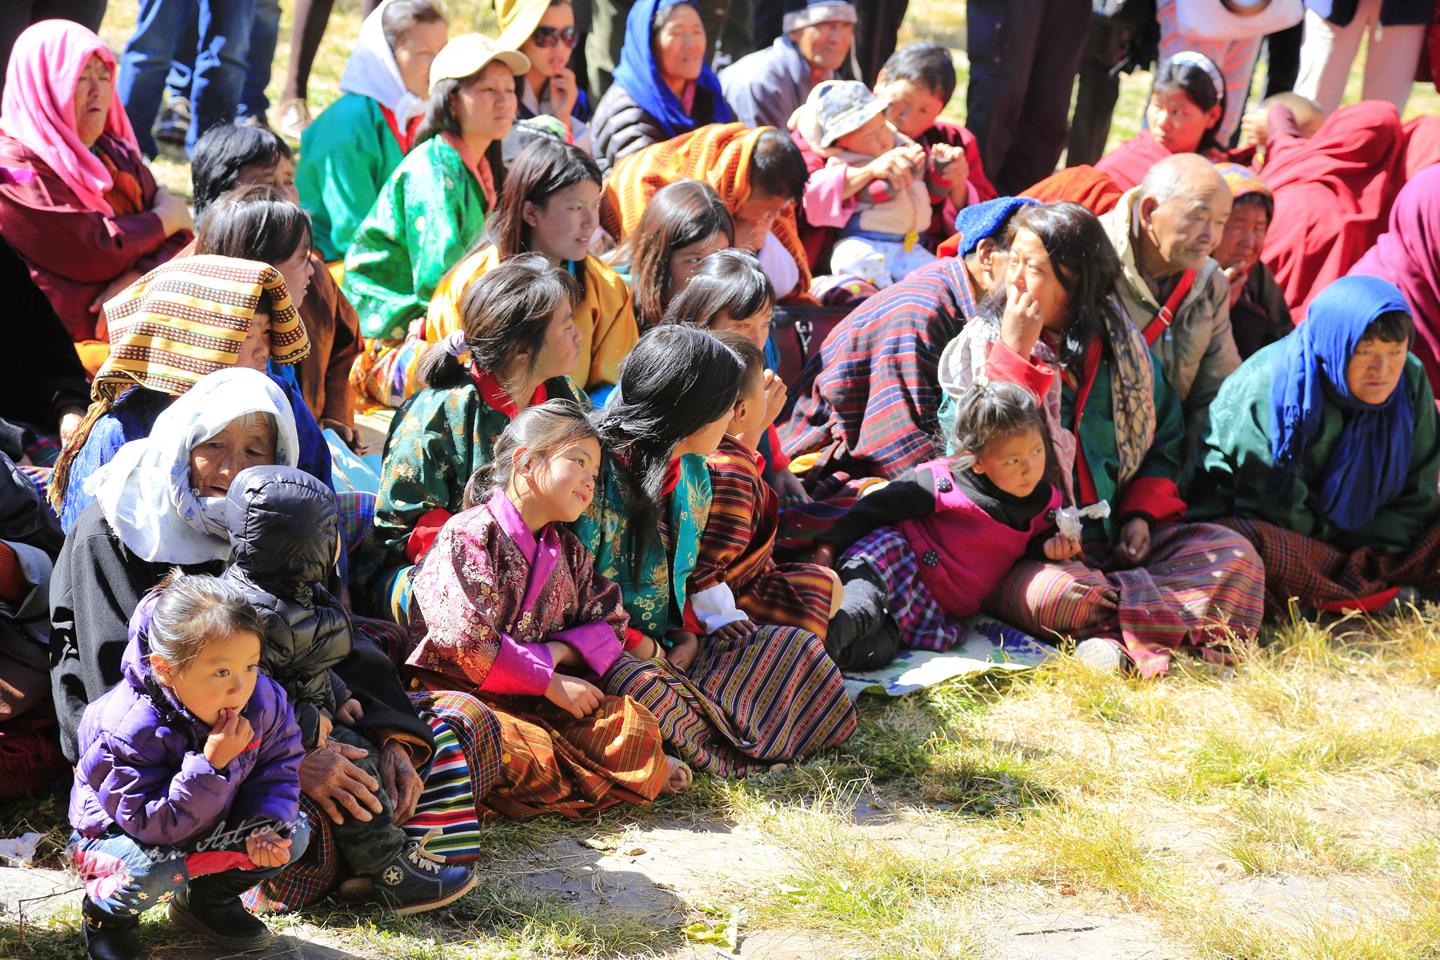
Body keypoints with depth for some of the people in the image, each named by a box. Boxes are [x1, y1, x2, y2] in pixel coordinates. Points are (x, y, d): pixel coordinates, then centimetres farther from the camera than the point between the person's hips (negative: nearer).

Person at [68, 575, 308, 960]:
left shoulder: (263, 700, -19)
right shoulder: (132, 729, -36)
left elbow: (279, 768, -6)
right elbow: (148, 823, -36)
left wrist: (268, 824, -26)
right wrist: (211, 765, -47)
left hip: (209, 825, 6)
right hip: (115, 833, -6)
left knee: (294, 832, -10)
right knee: (150, 867, -38)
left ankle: (209, 899, 15)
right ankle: (107, 913, -1)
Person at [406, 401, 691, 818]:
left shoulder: (566, 550, 15)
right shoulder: (471, 534, -10)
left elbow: (610, 625, 10)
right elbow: (469, 643, -20)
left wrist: (553, 653, -11)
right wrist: (549, 682, -15)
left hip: (539, 698, 6)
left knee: (633, 723, -15)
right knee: (522, 753, -35)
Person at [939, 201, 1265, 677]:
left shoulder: (1120, 344, 9)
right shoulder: (981, 346, -1)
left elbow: (1164, 441, 20)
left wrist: (1142, 513, 2)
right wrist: (1014, 356, -17)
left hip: (1116, 540, 4)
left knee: (1236, 555, -14)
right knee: (1060, 595, -38)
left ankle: (1116, 636, -26)